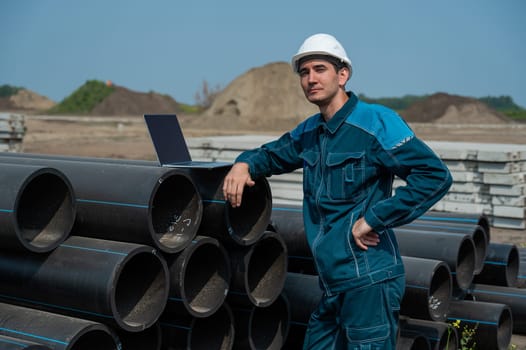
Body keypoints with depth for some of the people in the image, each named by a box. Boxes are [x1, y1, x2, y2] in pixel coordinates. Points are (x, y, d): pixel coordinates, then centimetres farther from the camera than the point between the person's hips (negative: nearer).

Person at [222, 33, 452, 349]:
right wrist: (244, 164, 6)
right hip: (333, 285, 8)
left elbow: (435, 176, -17)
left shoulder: (376, 122, -11)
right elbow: (273, 154, 30)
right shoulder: (308, 132, 13)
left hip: (369, 280, -8)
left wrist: (373, 219, -18)